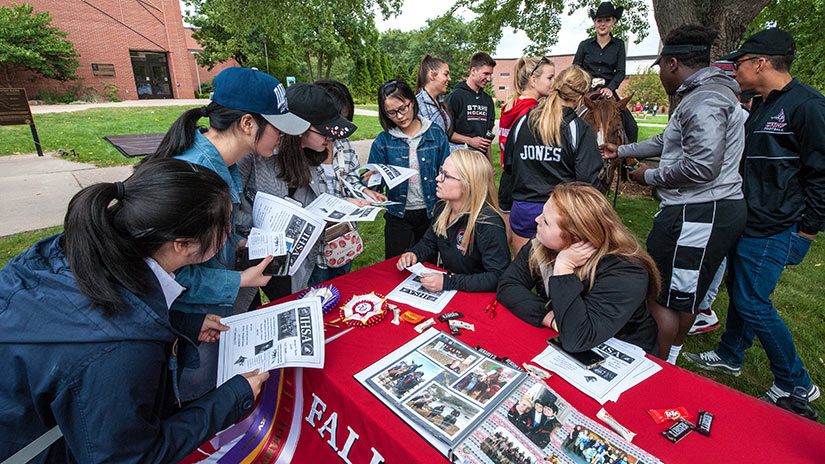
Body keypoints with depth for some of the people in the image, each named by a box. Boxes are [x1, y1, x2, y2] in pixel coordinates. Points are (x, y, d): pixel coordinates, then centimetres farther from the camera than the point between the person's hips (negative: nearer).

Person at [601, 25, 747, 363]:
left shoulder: (704, 101, -17)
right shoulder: (706, 95, 19)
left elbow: (702, 166, -25)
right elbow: (666, 142, 30)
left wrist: (650, 177, -10)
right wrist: (621, 151, 37)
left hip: (698, 214, -11)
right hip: (714, 210, 11)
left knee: (660, 295, 1)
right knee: (685, 296, 20)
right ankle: (671, 357, 37)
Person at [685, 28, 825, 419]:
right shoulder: (761, 107, 13)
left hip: (776, 230, -9)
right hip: (749, 221, 9)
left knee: (753, 303, -3)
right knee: (738, 289, 17)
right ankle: (729, 356, 34)